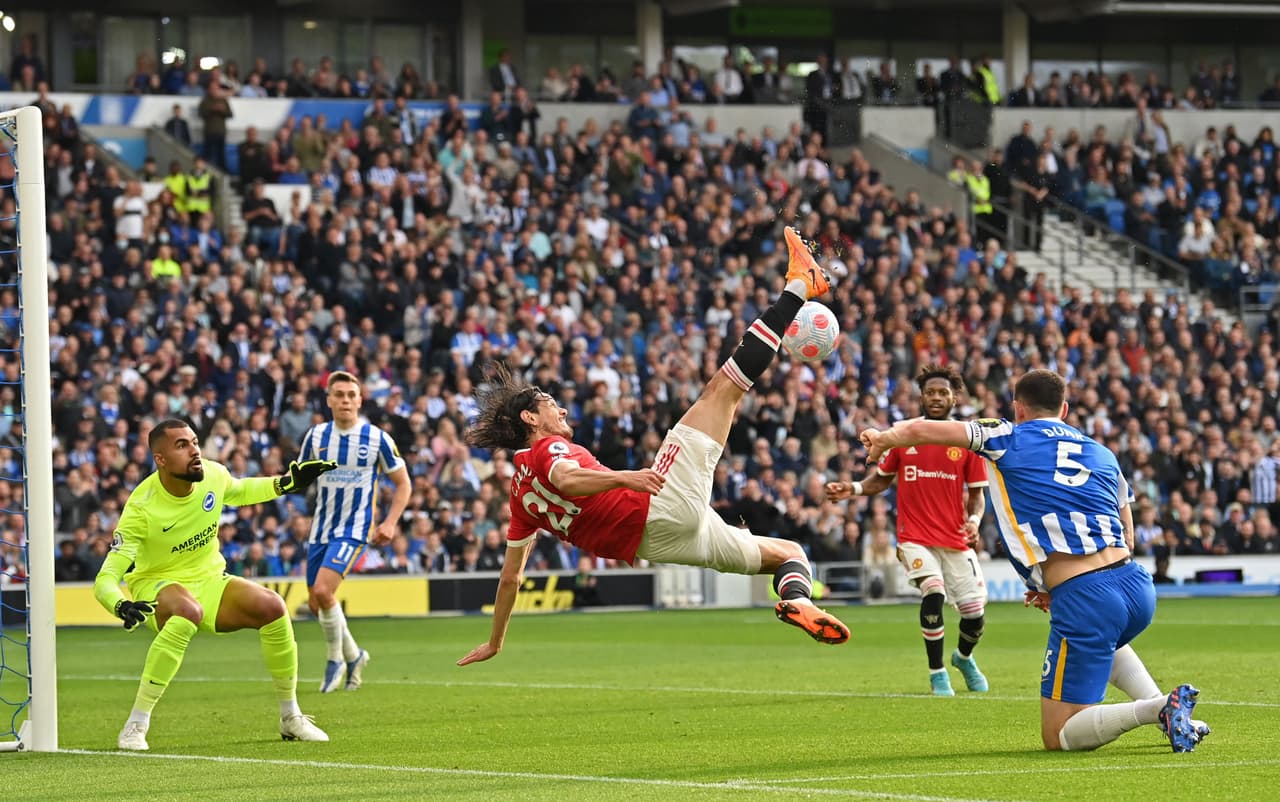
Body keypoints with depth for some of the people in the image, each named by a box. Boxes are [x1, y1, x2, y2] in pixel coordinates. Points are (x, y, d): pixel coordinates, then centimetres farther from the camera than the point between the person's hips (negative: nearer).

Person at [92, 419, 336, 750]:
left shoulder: (213, 475, -11)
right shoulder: (141, 508, -26)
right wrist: (122, 607, -48)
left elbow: (238, 492, 17)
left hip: (209, 579, 5)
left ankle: (290, 717, 0)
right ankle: (135, 726, -32)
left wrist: (287, 484, 4)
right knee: (188, 611, -40)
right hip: (157, 586, -5)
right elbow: (105, 579, -27)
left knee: (272, 606, -19)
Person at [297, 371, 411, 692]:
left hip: (355, 529, -5)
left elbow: (402, 484, 2)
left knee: (323, 590, -23)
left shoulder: (377, 438, -6)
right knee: (316, 602, 6)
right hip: (321, 529, 5)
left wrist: (390, 523, -9)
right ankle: (353, 655, 31)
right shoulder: (316, 436, 3)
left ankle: (335, 660, -2)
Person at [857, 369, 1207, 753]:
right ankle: (1158, 702, 19)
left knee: (1059, 736, 2)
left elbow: (919, 430, 6)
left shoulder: (1008, 438, 7)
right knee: (1104, 641, 44)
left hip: (1084, 602, -6)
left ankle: (1159, 709, -19)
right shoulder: (1102, 453, 21)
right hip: (1137, 586, 6)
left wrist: (883, 439, 29)